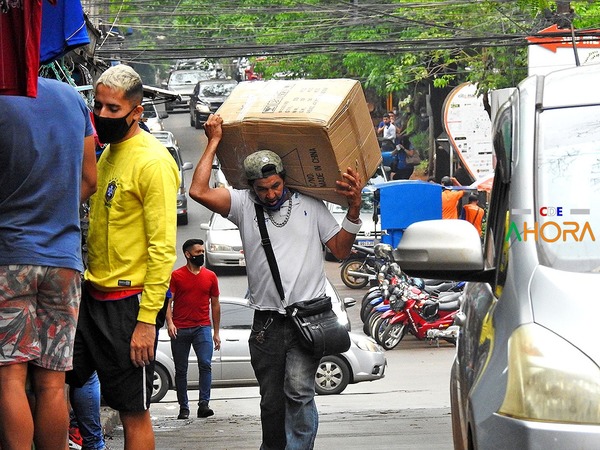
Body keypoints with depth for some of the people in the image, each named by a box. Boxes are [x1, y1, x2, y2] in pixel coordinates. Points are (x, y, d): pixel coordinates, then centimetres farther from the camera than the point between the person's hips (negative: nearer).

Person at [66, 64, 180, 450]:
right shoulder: (107, 154, 14)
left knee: (134, 413, -2)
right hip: (92, 296, 8)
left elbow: (163, 247, -17)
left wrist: (147, 320, -20)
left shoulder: (153, 162, -13)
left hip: (128, 302, -8)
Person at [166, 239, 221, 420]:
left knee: (205, 364, -16)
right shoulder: (176, 276, 3)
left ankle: (204, 404, -18)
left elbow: (215, 305, 15)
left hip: (202, 328, 1)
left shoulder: (210, 276, 11)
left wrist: (216, 332, 13)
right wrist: (169, 322, -18)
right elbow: (168, 302, 0)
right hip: (180, 329, -1)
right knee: (181, 370, 4)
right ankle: (183, 407, 11)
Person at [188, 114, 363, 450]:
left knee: (299, 390, -19)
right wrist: (214, 142, 0)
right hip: (267, 321, 2)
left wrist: (354, 208, -2)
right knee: (271, 400, 9)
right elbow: (199, 191, -6)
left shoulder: (311, 206, 10)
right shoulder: (243, 204, 7)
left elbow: (340, 249, 11)